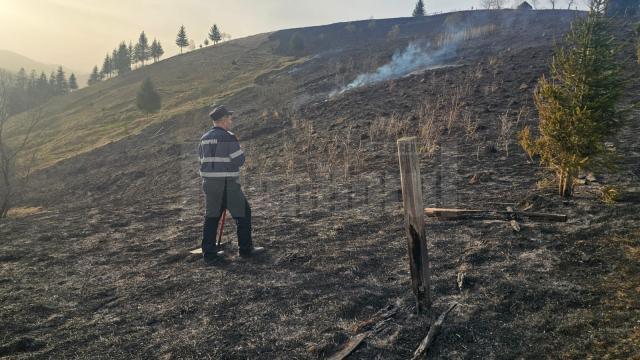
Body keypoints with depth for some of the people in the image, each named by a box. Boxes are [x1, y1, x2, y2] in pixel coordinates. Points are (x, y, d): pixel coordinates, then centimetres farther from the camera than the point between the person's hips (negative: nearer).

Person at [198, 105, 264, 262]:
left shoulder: (204, 138, 9)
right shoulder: (228, 137, -15)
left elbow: (203, 160, 14)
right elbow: (239, 161, -15)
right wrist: (239, 149, 5)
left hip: (209, 183, 7)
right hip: (227, 184, -7)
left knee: (211, 216, 13)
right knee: (243, 213, 7)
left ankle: (209, 252, 16)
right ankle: (246, 249, 13)